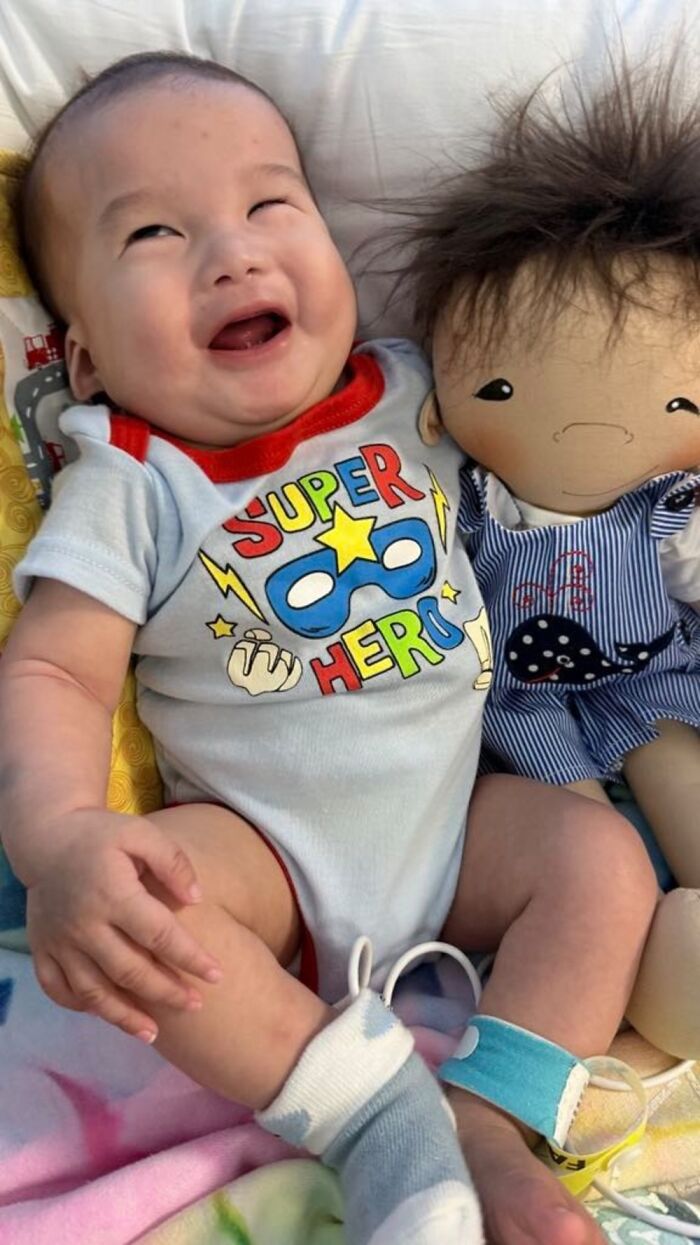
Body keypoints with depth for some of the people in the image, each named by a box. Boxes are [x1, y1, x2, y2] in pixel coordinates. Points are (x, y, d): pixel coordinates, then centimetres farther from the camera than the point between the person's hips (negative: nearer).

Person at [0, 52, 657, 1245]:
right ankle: (375, 1107, -21)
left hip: (455, 813, 4)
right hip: (266, 846, -3)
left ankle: (486, 1124, -14)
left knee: (603, 863, -14)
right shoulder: (129, 485, -10)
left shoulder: (414, 392, 1)